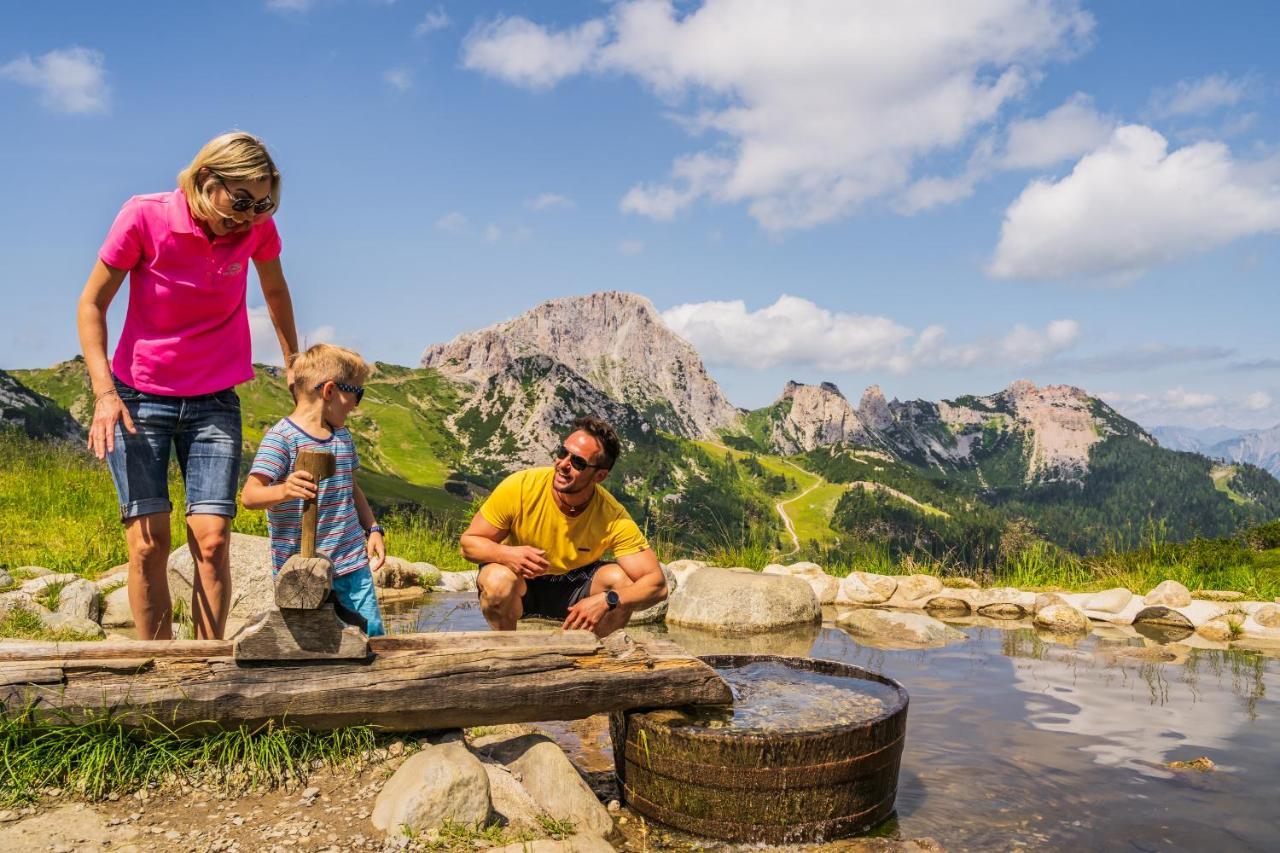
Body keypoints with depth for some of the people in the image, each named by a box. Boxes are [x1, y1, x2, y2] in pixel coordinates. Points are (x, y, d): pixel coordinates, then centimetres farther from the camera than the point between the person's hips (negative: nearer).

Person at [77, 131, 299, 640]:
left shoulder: (258, 228, -6)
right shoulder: (144, 217, -13)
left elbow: (275, 290, 14)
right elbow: (91, 304, -6)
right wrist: (104, 391, -16)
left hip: (214, 403, 2)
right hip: (139, 399, -1)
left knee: (212, 539, -9)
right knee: (147, 542, -7)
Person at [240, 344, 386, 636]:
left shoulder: (342, 436, 12)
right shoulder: (281, 437, -11)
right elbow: (249, 495, -20)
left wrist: (372, 528, 18)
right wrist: (284, 491, -40)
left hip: (352, 563, 6)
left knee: (371, 636, 7)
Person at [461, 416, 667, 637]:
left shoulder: (613, 518, -24)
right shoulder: (520, 487, -25)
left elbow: (657, 584, -24)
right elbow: (469, 542, -15)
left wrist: (606, 600, -41)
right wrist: (507, 554, -37)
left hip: (574, 588, 1)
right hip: (522, 584, 0)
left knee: (621, 580, -26)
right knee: (499, 580, -34)